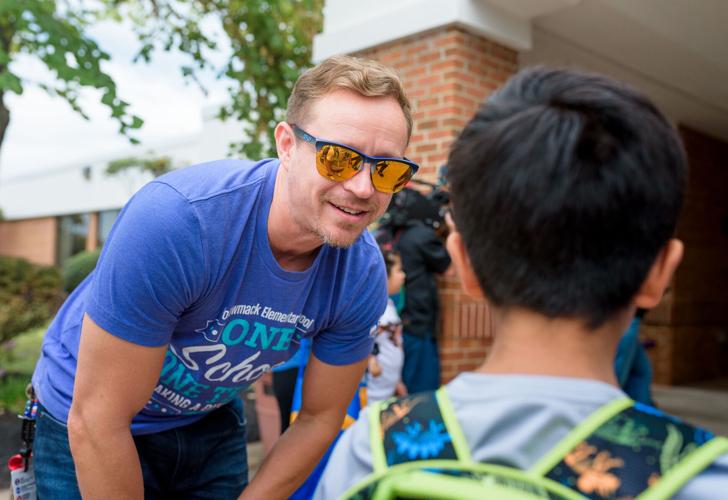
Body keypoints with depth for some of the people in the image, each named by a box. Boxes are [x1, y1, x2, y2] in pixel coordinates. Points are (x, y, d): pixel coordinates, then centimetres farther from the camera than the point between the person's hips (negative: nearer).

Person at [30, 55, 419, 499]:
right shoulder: (173, 217, -37)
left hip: (212, 422, 4)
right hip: (88, 434, -3)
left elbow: (320, 418, -7)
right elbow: (97, 421, -29)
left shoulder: (363, 277, -21)